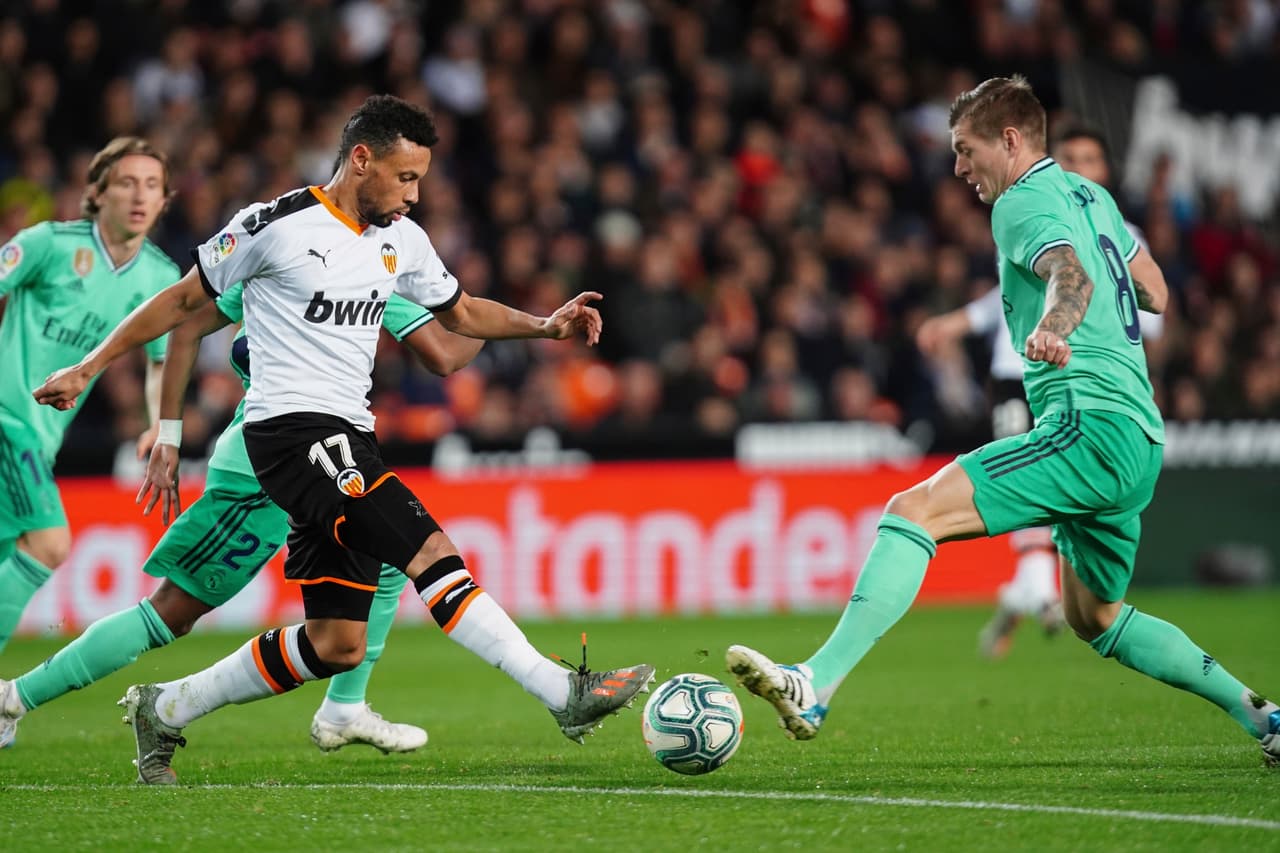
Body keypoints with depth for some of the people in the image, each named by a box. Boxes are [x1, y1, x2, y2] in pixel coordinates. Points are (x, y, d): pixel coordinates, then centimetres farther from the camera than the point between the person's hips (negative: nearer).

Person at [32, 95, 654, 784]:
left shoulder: (402, 240, 13)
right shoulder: (275, 226, -7)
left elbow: (458, 312, 28)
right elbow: (182, 300, 2)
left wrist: (544, 325, 11)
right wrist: (87, 369, 4)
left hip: (346, 443, 9)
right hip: (290, 430, -9)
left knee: (336, 646, 5)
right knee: (431, 551, -22)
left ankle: (164, 709, 19)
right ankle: (568, 697, -27)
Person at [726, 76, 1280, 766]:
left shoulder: (1025, 201, -5)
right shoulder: (1090, 195, 22)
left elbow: (1072, 275, -27)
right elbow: (1156, 295, 32)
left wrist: (1053, 327, -47)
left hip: (1091, 424, -10)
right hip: (1140, 438, 10)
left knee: (915, 510, -20)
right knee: (1095, 619, 26)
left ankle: (814, 686, -33)